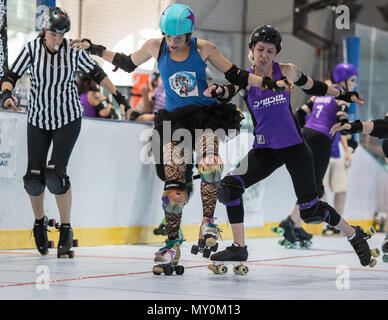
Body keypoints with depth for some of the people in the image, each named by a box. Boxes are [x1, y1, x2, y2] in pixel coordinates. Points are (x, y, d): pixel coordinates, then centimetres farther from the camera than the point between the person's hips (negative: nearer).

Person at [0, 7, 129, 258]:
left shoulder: (73, 50, -9)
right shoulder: (32, 49, -9)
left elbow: (96, 73, 4)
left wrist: (118, 95, 3)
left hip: (68, 119, -2)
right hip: (38, 119, 2)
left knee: (56, 172, -16)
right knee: (34, 176, -2)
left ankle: (66, 231, -3)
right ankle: (40, 222, 26)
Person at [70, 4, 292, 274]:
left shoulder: (203, 48, -9)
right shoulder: (156, 47, -5)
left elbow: (235, 75, -1)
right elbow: (128, 64, 12)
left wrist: (270, 83, -7)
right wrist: (94, 49, 7)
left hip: (207, 116, -1)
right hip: (174, 120, 2)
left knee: (210, 165, -29)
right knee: (174, 186, -4)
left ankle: (208, 222, -10)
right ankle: (172, 247, 7)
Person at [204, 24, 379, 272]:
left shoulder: (287, 72, -4)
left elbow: (314, 87, 14)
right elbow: (229, 92, -26)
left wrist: (343, 94, 16)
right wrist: (219, 91, -48)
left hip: (294, 147, -2)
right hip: (264, 149, 2)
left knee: (310, 210, -5)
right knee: (229, 186, -18)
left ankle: (354, 235, 20)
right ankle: (239, 247, -6)